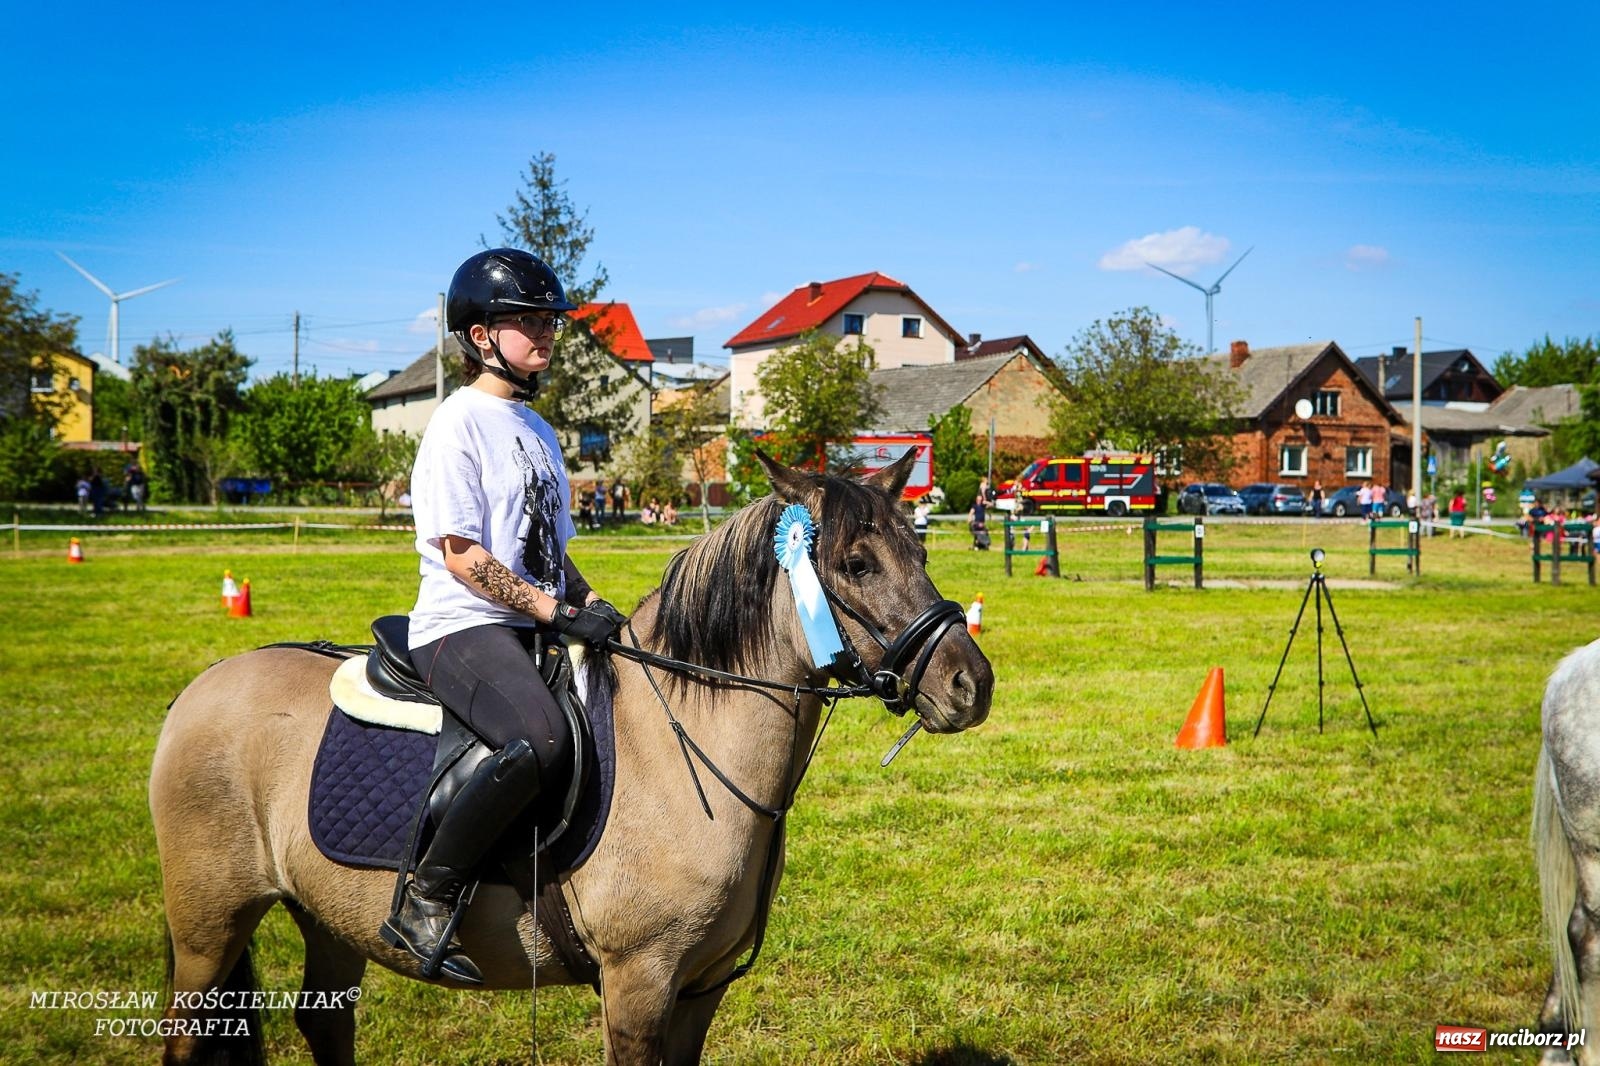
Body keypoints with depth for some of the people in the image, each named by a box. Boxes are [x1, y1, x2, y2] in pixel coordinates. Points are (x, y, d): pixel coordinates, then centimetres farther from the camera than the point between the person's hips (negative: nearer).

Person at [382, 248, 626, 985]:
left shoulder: (537, 430, 21)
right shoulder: (460, 422, -6)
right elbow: (463, 555, -14)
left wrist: (592, 604, 5)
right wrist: (555, 610, -18)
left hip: (536, 627, 9)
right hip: (464, 625, -9)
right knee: (540, 741, -35)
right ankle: (424, 903, -24)